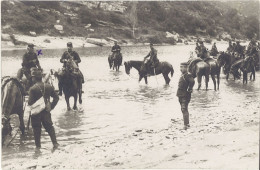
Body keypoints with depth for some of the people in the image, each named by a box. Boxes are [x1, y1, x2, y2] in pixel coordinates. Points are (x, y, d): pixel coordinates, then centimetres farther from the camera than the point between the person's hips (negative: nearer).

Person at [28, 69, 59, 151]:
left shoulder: (32, 89, -17)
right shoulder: (49, 87, -1)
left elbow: (30, 102, -19)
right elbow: (56, 97, 3)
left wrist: (29, 105, 3)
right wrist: (51, 106, 9)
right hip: (46, 111, 4)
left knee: (36, 129, 9)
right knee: (49, 126, 15)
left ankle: (38, 146, 13)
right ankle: (55, 143, 8)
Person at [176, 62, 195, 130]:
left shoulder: (188, 75, -15)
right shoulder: (182, 75, 15)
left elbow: (192, 82, -32)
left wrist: (189, 90, -23)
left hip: (185, 96, -10)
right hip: (181, 95, 10)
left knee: (184, 110, -14)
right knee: (183, 110, 16)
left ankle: (186, 125, -14)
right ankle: (187, 123, 26)